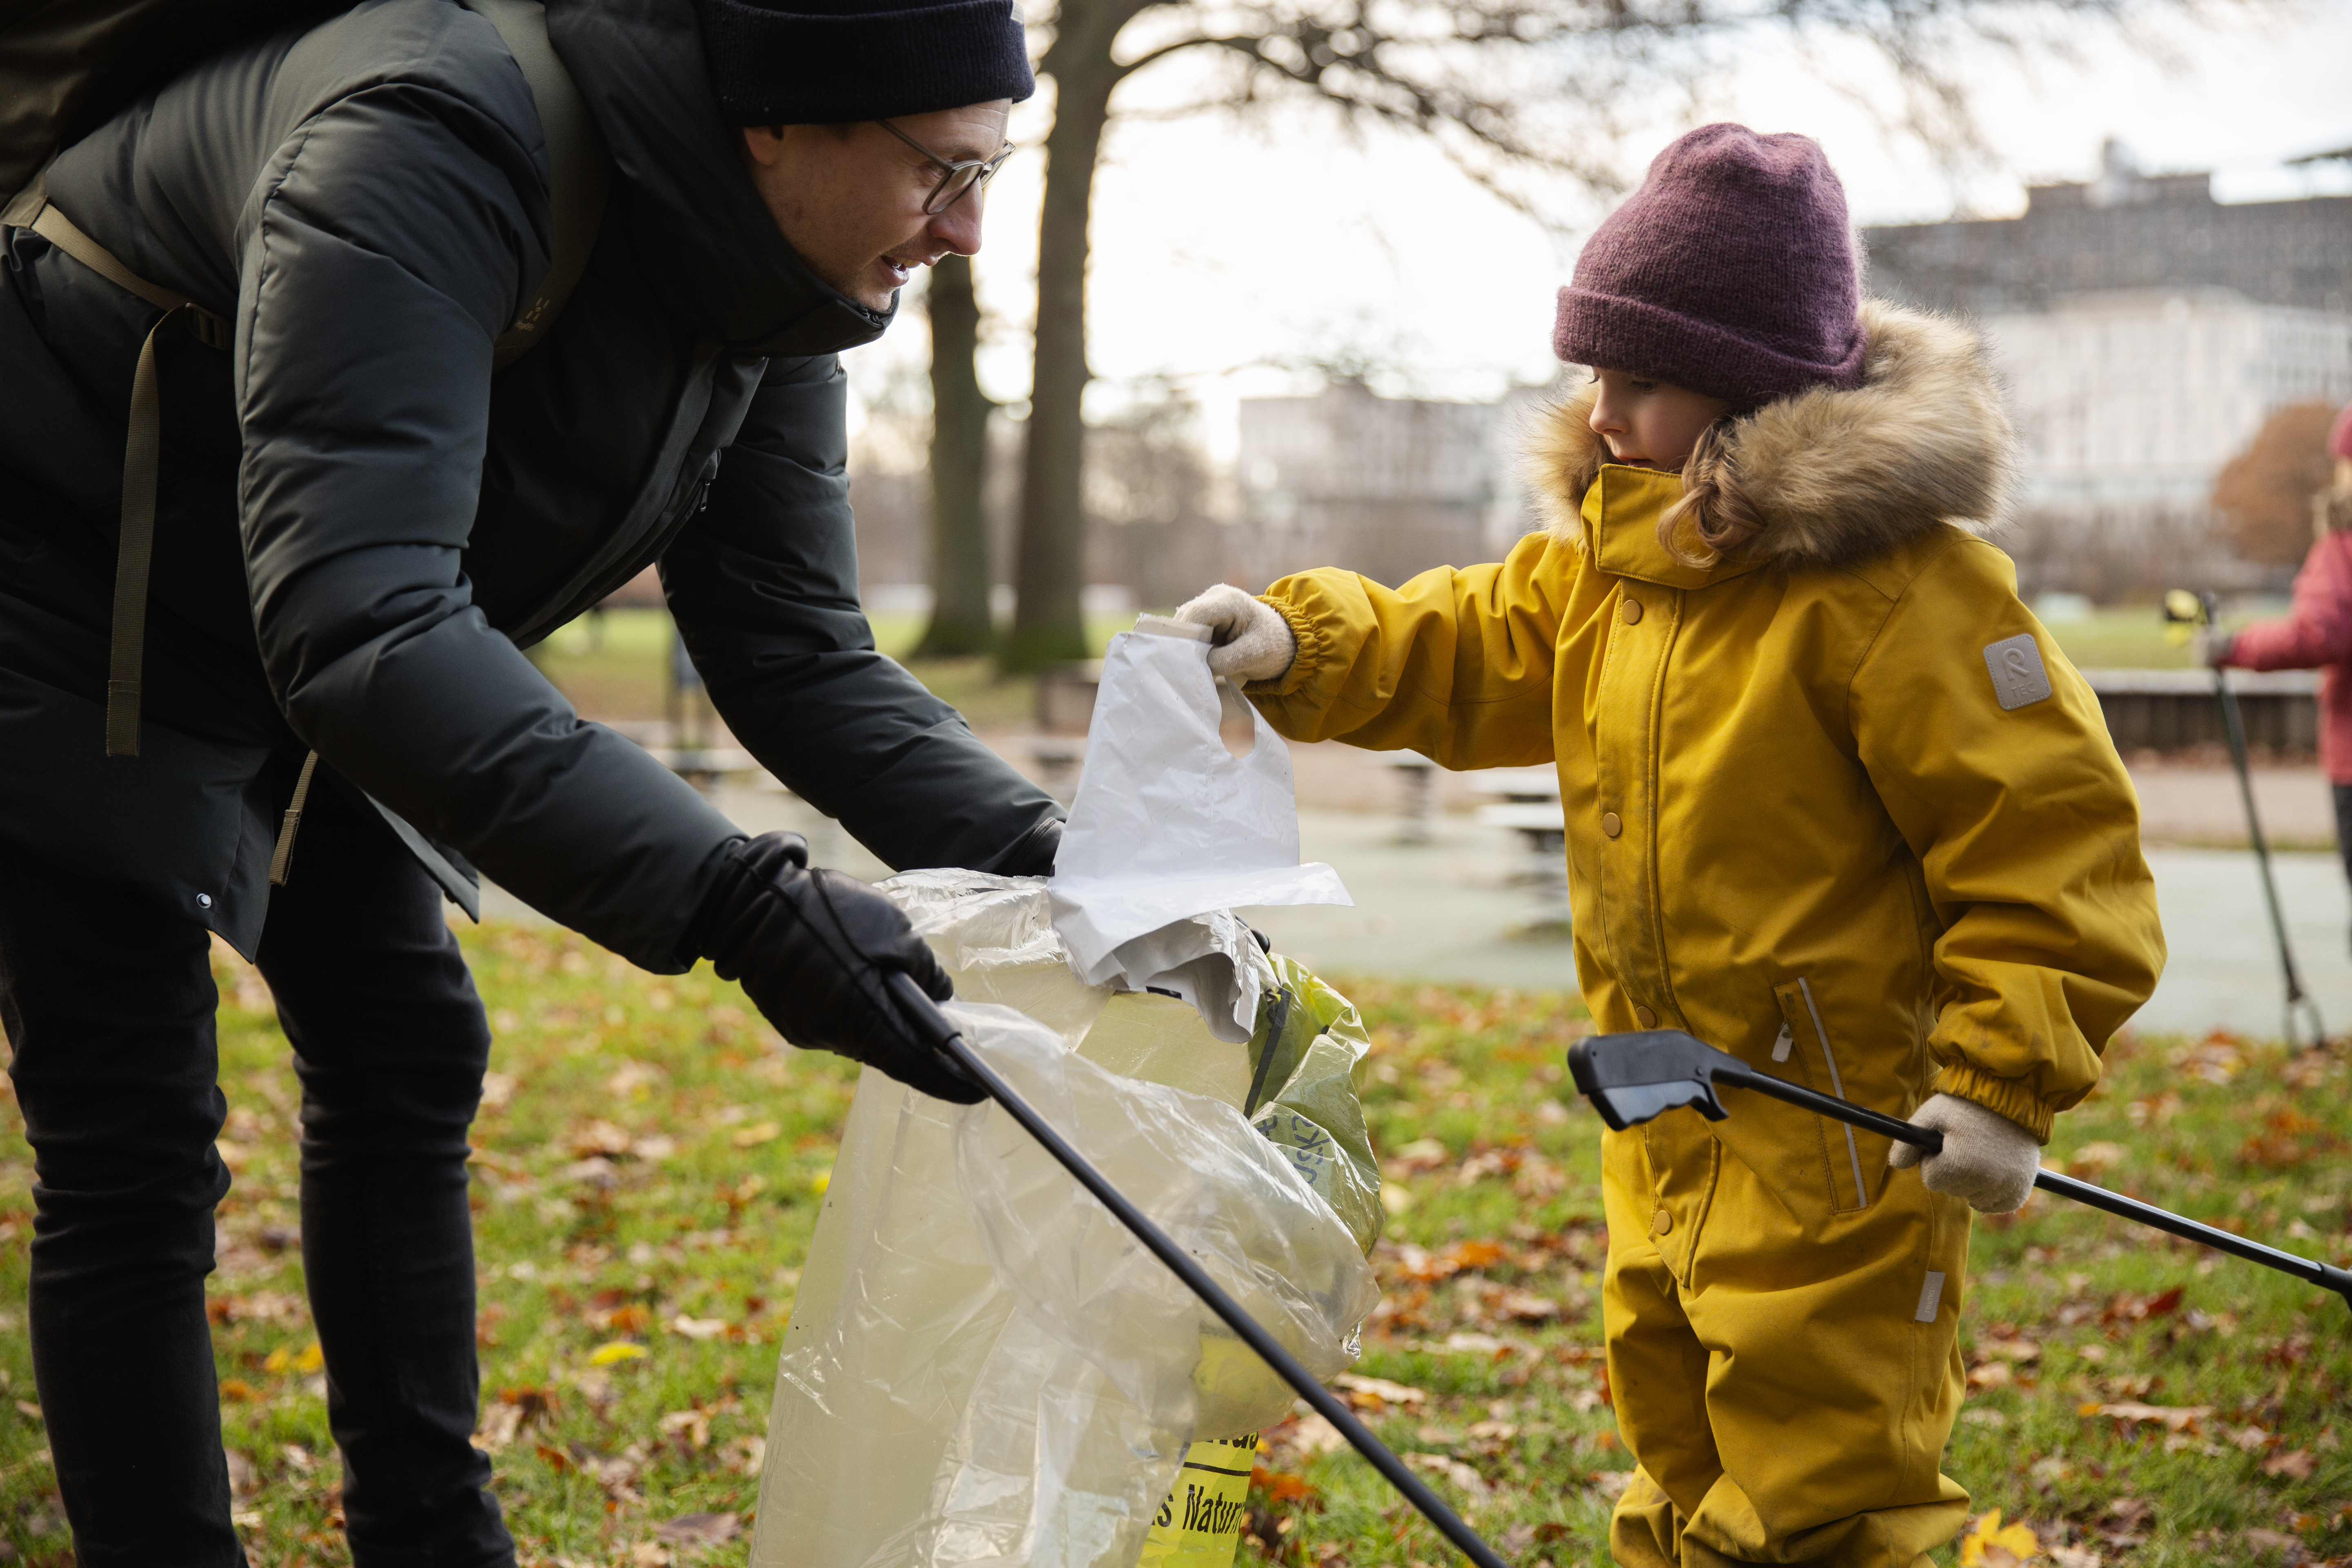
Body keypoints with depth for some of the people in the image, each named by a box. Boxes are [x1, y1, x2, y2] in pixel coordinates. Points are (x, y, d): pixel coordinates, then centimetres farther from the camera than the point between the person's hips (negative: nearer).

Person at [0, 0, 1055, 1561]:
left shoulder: (764, 286, -9)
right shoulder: (431, 154, -36)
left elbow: (797, 652, -4)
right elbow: (360, 622, -46)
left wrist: (1051, 855, -20)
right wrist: (739, 905, -53)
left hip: (286, 634, 8)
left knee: (403, 1057, 9)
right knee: (135, 1141, -10)